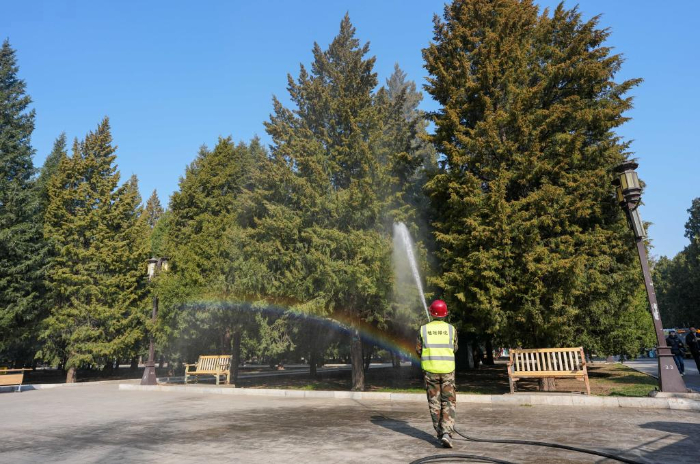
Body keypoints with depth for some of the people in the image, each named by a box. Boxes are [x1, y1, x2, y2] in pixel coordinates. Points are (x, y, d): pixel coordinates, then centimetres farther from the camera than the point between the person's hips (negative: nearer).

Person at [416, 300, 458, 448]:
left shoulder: (424, 329, -3)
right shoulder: (451, 329, -3)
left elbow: (418, 350, 2)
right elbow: (454, 348, 10)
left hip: (430, 370, 1)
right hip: (447, 369, 0)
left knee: (434, 402, 12)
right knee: (449, 403, 5)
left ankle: (440, 432, 19)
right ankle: (447, 432, -10)